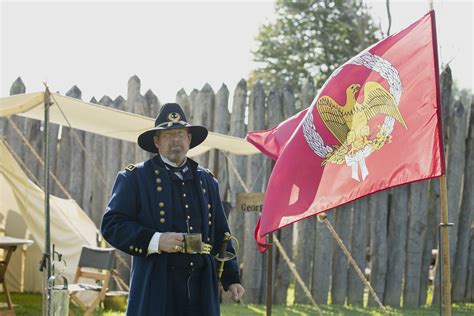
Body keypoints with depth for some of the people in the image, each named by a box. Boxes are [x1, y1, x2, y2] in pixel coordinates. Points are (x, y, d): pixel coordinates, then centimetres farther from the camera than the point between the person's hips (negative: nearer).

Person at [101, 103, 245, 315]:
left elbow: (220, 234, 22)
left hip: (201, 289, 5)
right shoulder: (134, 178, 5)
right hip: (156, 288, -4)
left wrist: (231, 279, 15)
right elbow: (112, 225, -4)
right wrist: (154, 241, -17)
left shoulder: (206, 180, 20)